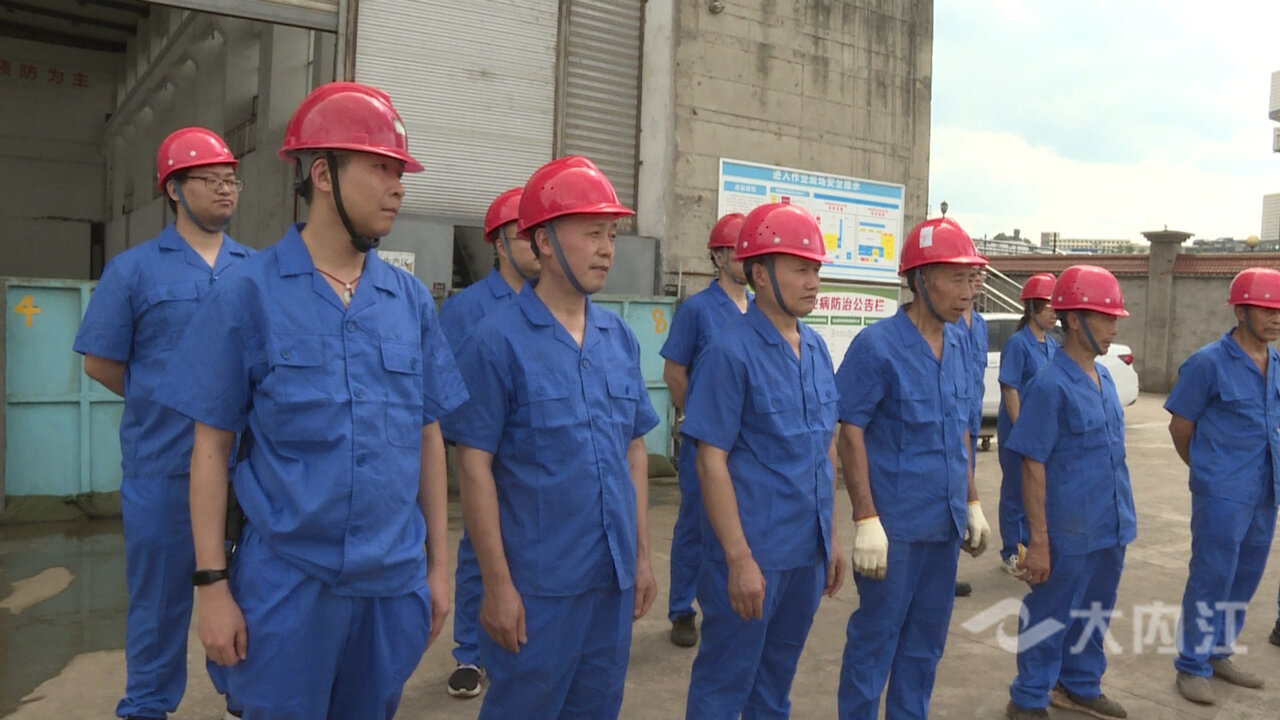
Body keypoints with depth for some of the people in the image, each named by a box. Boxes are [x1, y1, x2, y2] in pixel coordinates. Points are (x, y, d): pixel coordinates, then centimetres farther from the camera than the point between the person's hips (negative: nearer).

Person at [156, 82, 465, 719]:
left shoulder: (411, 300, 3)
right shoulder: (249, 294, -6)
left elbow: (428, 436, 7)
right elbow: (211, 448, -3)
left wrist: (438, 564, 8)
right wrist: (213, 583, -5)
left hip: (395, 582, 3)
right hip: (287, 583, -3)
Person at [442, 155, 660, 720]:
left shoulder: (620, 339, 5)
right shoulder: (498, 341, -11)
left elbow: (634, 449, 11)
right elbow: (474, 466, -11)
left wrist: (642, 557, 10)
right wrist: (498, 583, -12)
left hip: (613, 578, 6)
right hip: (538, 584, -5)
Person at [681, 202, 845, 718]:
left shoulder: (816, 349, 6)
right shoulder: (731, 352, -14)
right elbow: (711, 462, -15)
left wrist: (832, 537, 13)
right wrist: (740, 559, -18)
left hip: (808, 552, 7)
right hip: (754, 554, -6)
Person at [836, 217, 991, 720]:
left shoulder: (958, 345, 6)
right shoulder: (877, 345, -14)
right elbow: (850, 434, -14)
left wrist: (972, 503, 15)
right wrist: (866, 520, -18)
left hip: (946, 523, 7)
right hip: (895, 524, -6)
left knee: (926, 640, 17)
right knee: (876, 636, 6)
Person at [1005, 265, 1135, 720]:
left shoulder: (1103, 378, 7)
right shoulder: (1051, 385, -17)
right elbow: (1033, 466, -17)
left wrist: (1121, 515, 17)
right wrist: (1039, 541, -17)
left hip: (1110, 528, 8)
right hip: (1069, 532, -8)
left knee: (1094, 614, 21)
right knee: (1051, 618, 6)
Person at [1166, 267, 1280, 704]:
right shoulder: (1208, 363, -13)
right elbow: (1180, 427, -6)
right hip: (1222, 496, -7)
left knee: (1244, 580, 16)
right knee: (1211, 581, 1)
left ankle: (1218, 654, 32)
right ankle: (1192, 666, 15)